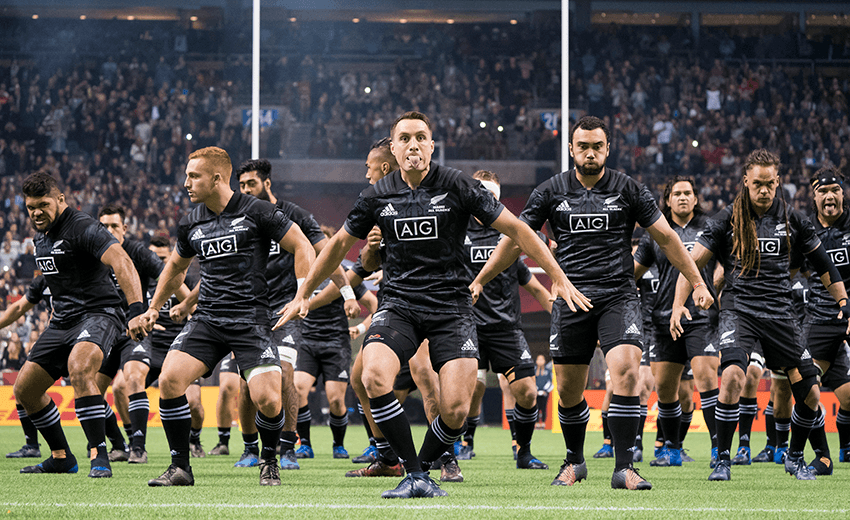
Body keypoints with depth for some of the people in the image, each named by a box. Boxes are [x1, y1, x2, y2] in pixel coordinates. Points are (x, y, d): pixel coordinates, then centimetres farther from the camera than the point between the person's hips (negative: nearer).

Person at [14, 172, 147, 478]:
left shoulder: (84, 228, -16)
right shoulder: (40, 237, 12)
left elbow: (122, 264, -29)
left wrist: (136, 311, -40)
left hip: (99, 312, -9)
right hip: (63, 321, 9)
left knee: (79, 368, -37)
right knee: (24, 390, 9)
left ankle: (99, 456, -34)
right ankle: (61, 457, 25)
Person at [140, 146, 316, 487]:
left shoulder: (255, 212, -5)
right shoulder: (191, 223, 10)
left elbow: (302, 247, -1)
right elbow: (176, 266, 30)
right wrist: (155, 307, 31)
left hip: (251, 320, -4)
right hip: (206, 319, 4)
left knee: (268, 400, -18)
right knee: (169, 380, -18)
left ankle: (269, 462, 13)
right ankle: (180, 467, -5)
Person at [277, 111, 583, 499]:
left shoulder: (457, 187, -3)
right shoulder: (377, 196, 4)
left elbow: (515, 229, 2)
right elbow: (340, 243, 20)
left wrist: (558, 278, -3)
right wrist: (303, 295, 25)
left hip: (450, 307, -1)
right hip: (398, 303, 1)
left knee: (455, 411, -15)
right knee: (374, 379, -27)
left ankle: (424, 466, 15)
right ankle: (414, 475, -15)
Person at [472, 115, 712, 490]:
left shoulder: (629, 190, 3)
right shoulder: (551, 192, 5)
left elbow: (666, 237, 9)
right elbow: (515, 239, 11)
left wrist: (697, 283, 6)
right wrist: (478, 282, 9)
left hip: (618, 295, -1)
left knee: (626, 372, -21)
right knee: (568, 390, 4)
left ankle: (624, 467, -18)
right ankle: (574, 462, 29)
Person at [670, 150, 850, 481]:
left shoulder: (792, 220, 7)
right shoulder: (727, 221, 0)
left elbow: (823, 264, 18)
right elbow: (693, 263, -2)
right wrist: (678, 305, -15)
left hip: (780, 313, 3)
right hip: (738, 308, -3)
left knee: (810, 393, 0)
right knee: (732, 375, -28)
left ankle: (795, 457, 26)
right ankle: (723, 460, -16)